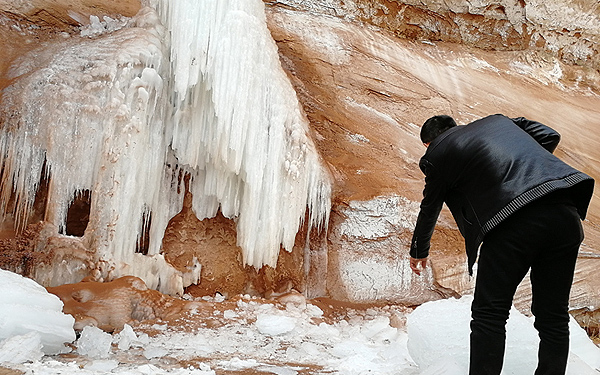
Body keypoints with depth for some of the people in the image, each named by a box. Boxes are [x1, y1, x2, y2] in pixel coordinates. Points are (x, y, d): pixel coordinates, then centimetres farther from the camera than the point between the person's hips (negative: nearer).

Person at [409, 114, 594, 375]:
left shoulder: (438, 154, 13)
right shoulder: (498, 121, 28)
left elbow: (429, 210, 23)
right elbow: (550, 136, 24)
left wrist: (419, 253, 39)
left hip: (514, 224, -6)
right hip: (564, 213, 6)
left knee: (489, 314, 7)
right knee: (553, 316, 15)